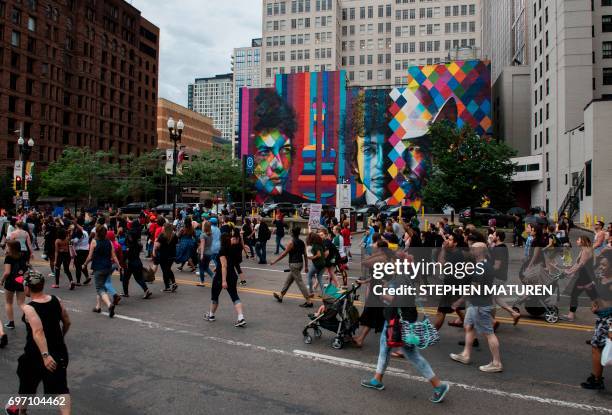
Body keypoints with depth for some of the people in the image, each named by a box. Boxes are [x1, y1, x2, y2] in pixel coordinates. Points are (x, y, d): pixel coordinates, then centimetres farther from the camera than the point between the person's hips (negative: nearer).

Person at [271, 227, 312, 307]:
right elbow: (305, 255, 8)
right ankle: (281, 296, 33)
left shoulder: (291, 242, -12)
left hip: (294, 264, -8)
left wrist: (274, 261, -5)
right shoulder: (302, 242, 8)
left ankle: (308, 301, -5)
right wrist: (306, 266, 15)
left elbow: (284, 254, -12)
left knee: (300, 282, -5)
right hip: (300, 263, 8)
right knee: (288, 280, 20)